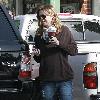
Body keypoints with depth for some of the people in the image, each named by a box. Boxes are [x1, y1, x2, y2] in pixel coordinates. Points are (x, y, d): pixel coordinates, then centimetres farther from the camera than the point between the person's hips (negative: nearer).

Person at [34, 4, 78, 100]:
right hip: (46, 79, 3)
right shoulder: (39, 35, 10)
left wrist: (59, 43, -15)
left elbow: (74, 50, -3)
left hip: (64, 78, -2)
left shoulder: (64, 30, 2)